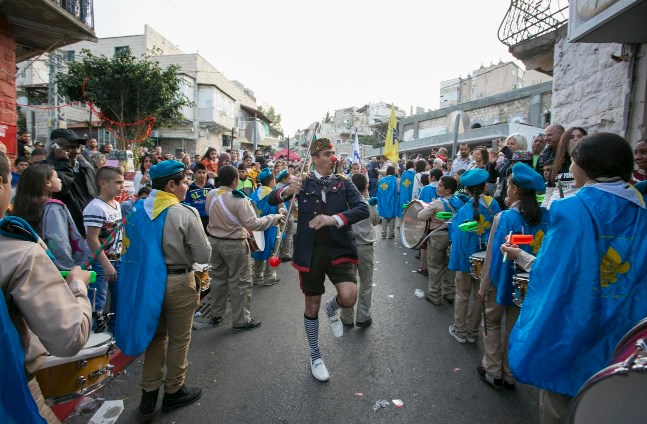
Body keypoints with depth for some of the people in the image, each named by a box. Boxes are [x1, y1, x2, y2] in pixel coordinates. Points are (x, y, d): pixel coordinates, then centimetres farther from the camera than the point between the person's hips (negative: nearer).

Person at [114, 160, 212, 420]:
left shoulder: (136, 210, 0)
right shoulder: (185, 214, -18)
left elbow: (129, 248, 9)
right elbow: (203, 256, -17)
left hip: (145, 280, 6)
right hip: (178, 283, -6)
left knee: (155, 335, 22)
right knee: (178, 339, 13)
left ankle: (149, 394, 30)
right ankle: (173, 391, 30)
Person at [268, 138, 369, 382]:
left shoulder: (344, 184, 2)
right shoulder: (304, 183, 2)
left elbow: (363, 209, -12)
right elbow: (272, 200, -2)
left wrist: (334, 219, -27)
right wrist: (288, 190, -24)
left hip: (339, 250, 0)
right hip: (310, 252, 0)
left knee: (348, 297, -21)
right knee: (312, 306, 12)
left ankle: (332, 308, 18)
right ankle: (315, 356, 35)